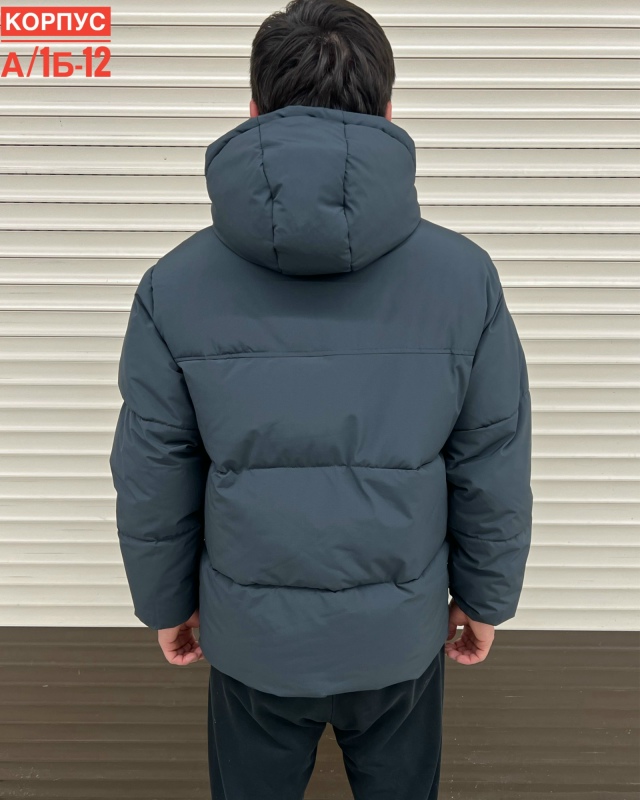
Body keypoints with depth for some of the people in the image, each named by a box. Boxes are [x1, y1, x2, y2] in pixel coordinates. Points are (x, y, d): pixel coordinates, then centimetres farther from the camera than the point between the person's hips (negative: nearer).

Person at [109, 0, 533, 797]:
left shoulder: (176, 283, -15)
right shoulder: (465, 274, -16)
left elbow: (152, 479, -7)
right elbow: (495, 471, -8)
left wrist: (165, 601, 10)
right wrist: (484, 598, 8)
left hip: (250, 634, 0)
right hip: (401, 629, 1)